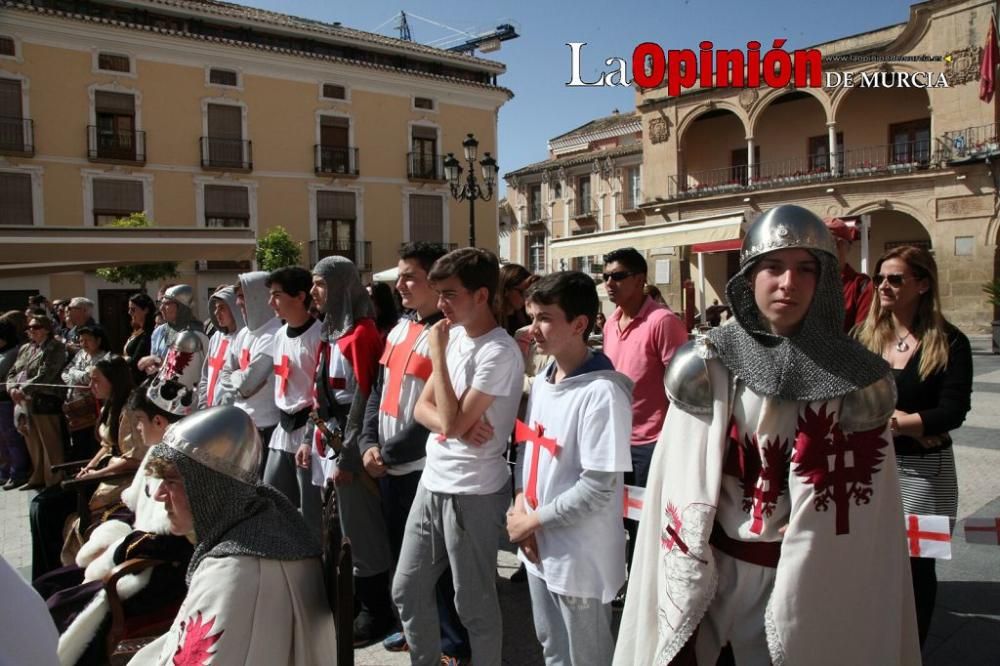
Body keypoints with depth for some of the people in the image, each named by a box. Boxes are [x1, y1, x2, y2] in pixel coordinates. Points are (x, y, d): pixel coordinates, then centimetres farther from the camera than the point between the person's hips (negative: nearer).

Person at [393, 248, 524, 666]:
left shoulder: (500, 352, -18)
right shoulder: (454, 335, 7)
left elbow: (454, 421, -21)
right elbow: (422, 408, 7)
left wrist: (437, 353, -16)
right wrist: (456, 424, -15)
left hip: (472, 493, -8)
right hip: (432, 482, 8)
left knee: (474, 603, 8)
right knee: (407, 590, 18)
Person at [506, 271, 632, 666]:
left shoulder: (602, 393, -23)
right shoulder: (541, 381, 3)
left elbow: (598, 489, -23)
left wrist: (533, 521, -15)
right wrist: (519, 502, -6)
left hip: (581, 558, -7)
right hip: (538, 547, 7)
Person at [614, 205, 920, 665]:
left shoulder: (852, 376, -6)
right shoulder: (711, 363, -7)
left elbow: (863, 504, -2)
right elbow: (684, 482, -5)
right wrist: (683, 591, -5)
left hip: (812, 580, 0)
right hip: (715, 571, 0)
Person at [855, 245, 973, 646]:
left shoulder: (949, 342, -6)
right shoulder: (865, 337, 2)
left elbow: (953, 411, -14)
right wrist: (913, 423, -17)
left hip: (923, 470, -2)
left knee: (916, 565, 10)